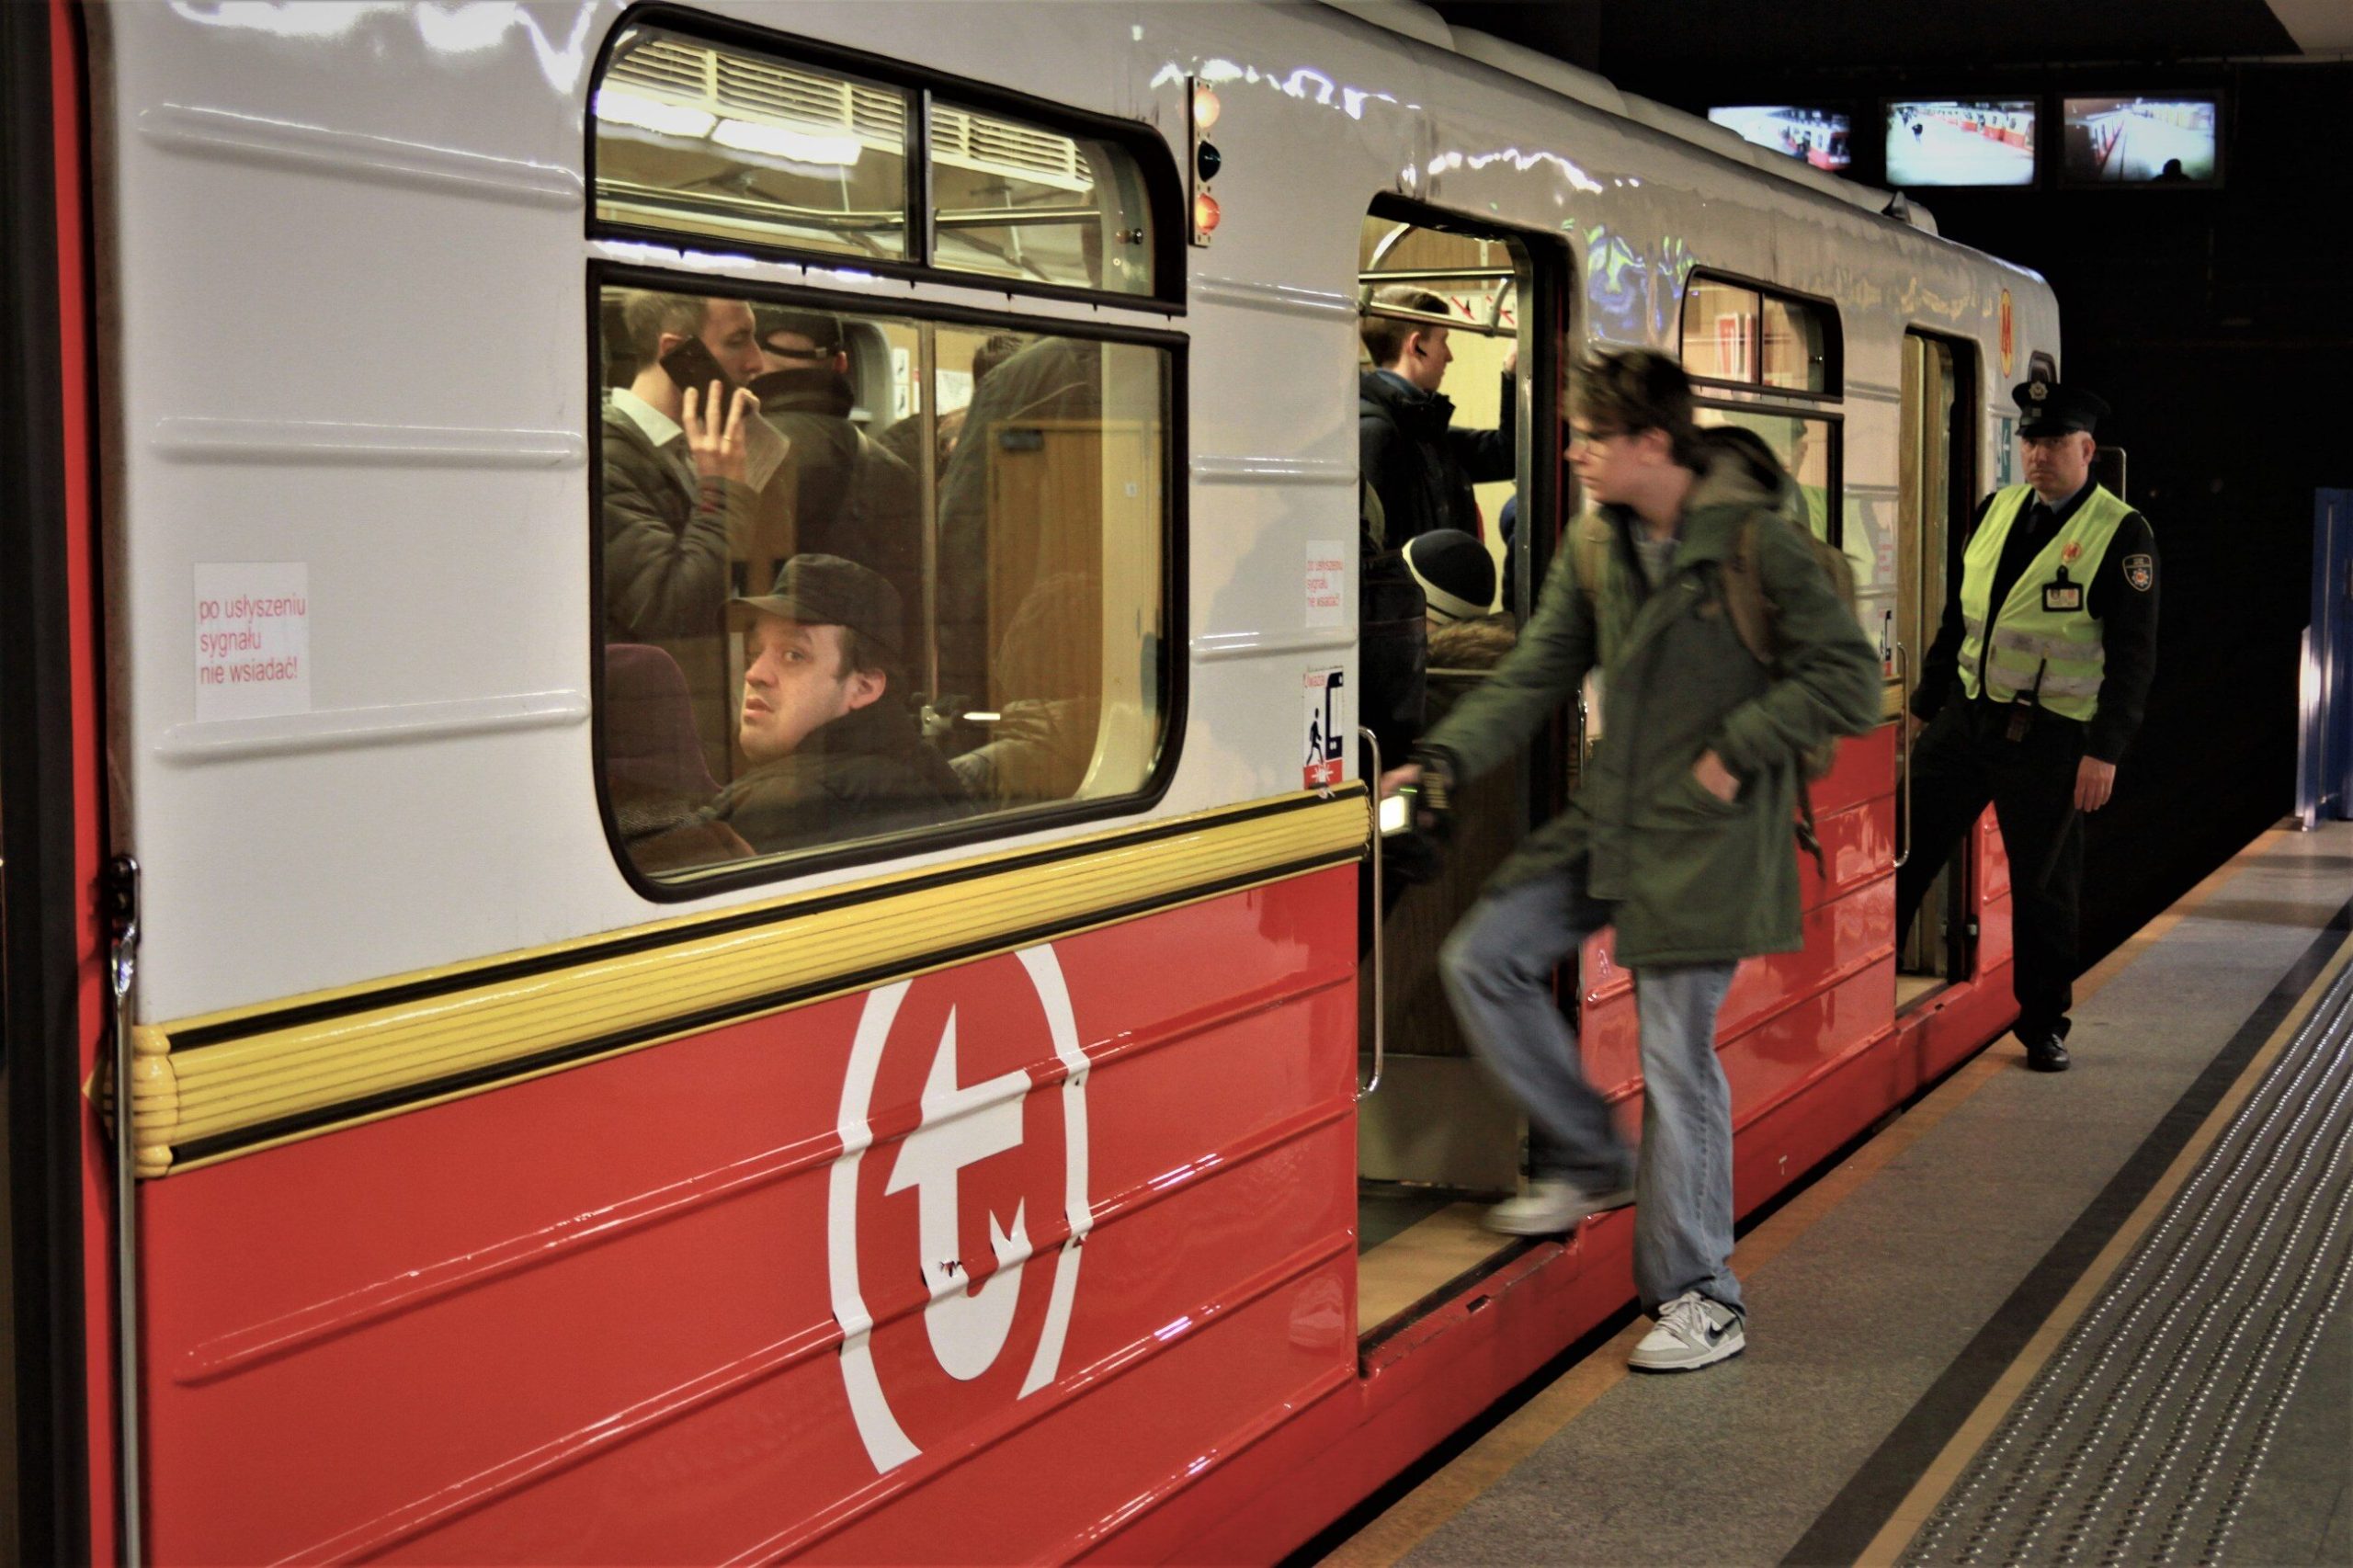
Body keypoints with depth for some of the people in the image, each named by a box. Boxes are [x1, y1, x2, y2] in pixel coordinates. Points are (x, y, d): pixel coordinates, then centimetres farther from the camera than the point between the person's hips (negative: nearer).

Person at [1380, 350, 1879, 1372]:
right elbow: (1535, 677, 8)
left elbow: (1848, 681, -11)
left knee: (1676, 1056, -4)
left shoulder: (1756, 541, -13)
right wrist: (1445, 759, -5)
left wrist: (1735, 751, -13)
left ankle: (1700, 1297, 9)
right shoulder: (1595, 551, 7)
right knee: (1482, 957, 1)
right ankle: (1589, 1162, 18)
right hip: (1611, 816, 7)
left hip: (1706, 834, -7)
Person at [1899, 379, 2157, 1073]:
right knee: (1903, 853, 4)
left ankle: (2044, 1026, 21)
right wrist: (1925, 705, 15)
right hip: (1965, 718, 5)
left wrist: (2105, 752, -14)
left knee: (2043, 886, 6)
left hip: (2049, 738, -5)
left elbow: (2134, 654, -9)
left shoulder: (2123, 535, -8)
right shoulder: (1996, 509, 8)